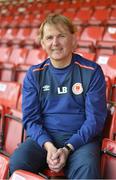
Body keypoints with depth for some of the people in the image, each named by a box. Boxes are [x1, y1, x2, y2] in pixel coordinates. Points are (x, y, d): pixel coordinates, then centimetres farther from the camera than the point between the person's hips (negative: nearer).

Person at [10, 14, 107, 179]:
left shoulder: (91, 71, 0)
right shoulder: (34, 74, 6)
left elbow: (95, 119, -3)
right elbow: (30, 118, 3)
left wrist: (67, 149, -16)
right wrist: (48, 146, -16)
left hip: (81, 139, -2)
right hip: (44, 137, 3)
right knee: (17, 163, -27)